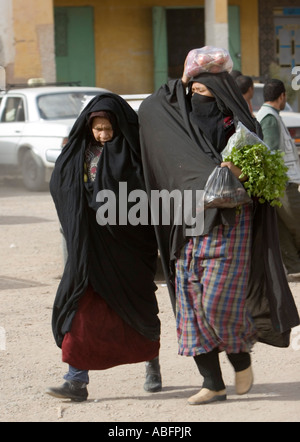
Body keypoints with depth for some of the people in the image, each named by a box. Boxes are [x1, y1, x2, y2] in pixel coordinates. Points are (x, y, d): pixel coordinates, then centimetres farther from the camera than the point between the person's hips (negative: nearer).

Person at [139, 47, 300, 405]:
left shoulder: (240, 131, -4)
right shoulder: (185, 130, 10)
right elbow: (147, 110, 19)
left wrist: (242, 174, -29)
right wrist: (179, 85, 9)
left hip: (228, 229, -6)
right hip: (190, 231, 6)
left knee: (217, 303, -11)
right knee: (191, 306, 1)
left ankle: (241, 359, 16)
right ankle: (213, 384, 7)